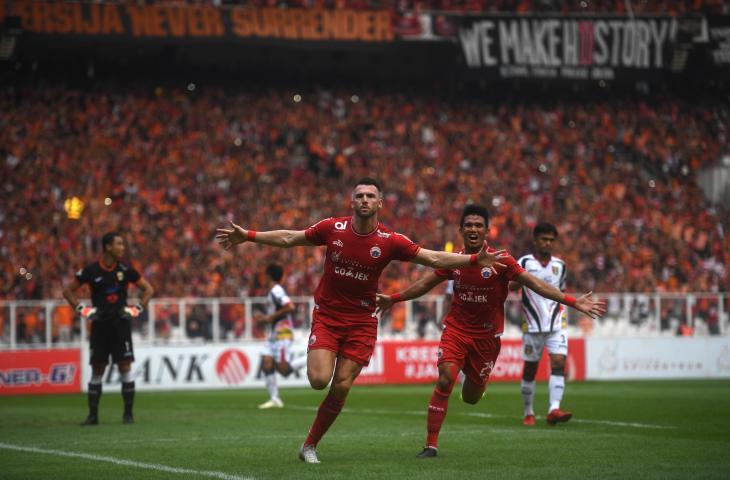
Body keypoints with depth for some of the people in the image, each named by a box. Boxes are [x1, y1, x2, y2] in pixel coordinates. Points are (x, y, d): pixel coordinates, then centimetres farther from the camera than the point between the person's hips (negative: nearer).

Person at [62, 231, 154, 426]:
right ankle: (93, 415, 9)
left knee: (125, 367, -5)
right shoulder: (91, 271, -3)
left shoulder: (125, 270, 0)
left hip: (120, 324, 0)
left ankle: (128, 413, 1)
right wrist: (82, 310, -3)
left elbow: (148, 289, 10)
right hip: (99, 325, 0)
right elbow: (68, 290, 7)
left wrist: (137, 309, 0)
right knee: (97, 371, 3)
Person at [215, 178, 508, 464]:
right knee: (319, 380, -19)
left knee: (340, 389, -2)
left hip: (361, 321, 0)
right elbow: (289, 239, 6)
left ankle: (310, 445, 14)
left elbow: (435, 259, -6)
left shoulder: (390, 241, -8)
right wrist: (247, 236, 5)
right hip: (327, 316, 0)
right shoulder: (332, 229, -7)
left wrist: (475, 259, -16)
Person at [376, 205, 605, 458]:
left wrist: (573, 302, -24)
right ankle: (431, 444, -10)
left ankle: (475, 378, 48)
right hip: (456, 330, 1)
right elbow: (425, 283, 11)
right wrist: (393, 299, 17)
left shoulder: (500, 261, -13)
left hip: (487, 336, -1)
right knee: (444, 381, -19)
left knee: (470, 398, 8)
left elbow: (535, 284, -16)